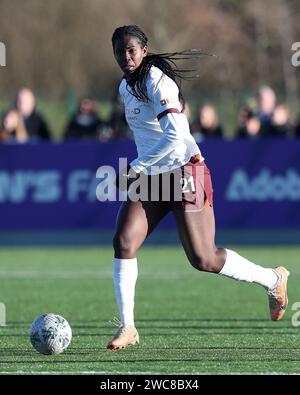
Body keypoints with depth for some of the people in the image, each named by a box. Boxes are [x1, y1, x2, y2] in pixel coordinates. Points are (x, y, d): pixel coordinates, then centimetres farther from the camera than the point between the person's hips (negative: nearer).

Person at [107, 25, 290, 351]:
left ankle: (273, 279, 20)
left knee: (203, 259, -5)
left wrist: (135, 168, -25)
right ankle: (127, 327, -8)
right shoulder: (126, 87, 11)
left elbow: (174, 135, -30)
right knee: (123, 243, -13)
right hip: (149, 177, 8)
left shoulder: (157, 83, -18)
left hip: (184, 174, -8)